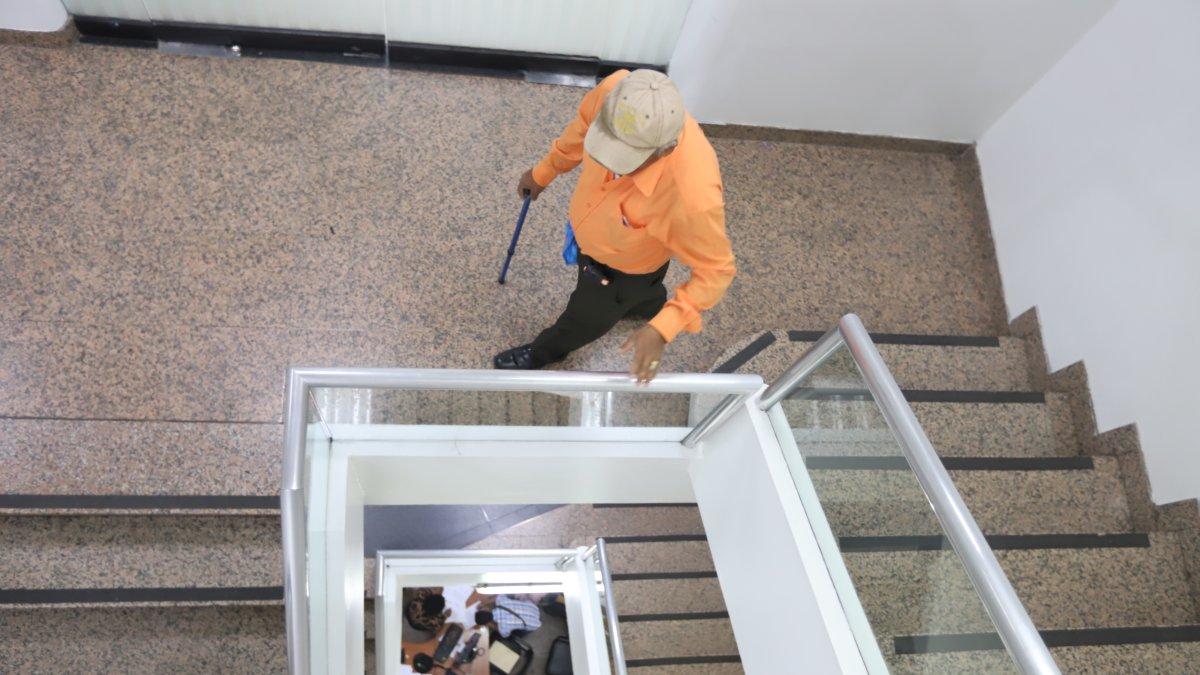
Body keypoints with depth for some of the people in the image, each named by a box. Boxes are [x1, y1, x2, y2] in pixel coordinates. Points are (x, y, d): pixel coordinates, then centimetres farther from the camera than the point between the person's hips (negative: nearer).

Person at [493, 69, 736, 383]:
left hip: (627, 266, -4)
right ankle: (650, 303, 74)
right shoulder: (616, 91, -35)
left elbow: (716, 270, -30)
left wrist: (663, 329, -39)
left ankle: (546, 351, 64)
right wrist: (544, 171, 5)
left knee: (585, 317, 28)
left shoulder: (694, 198, -49)